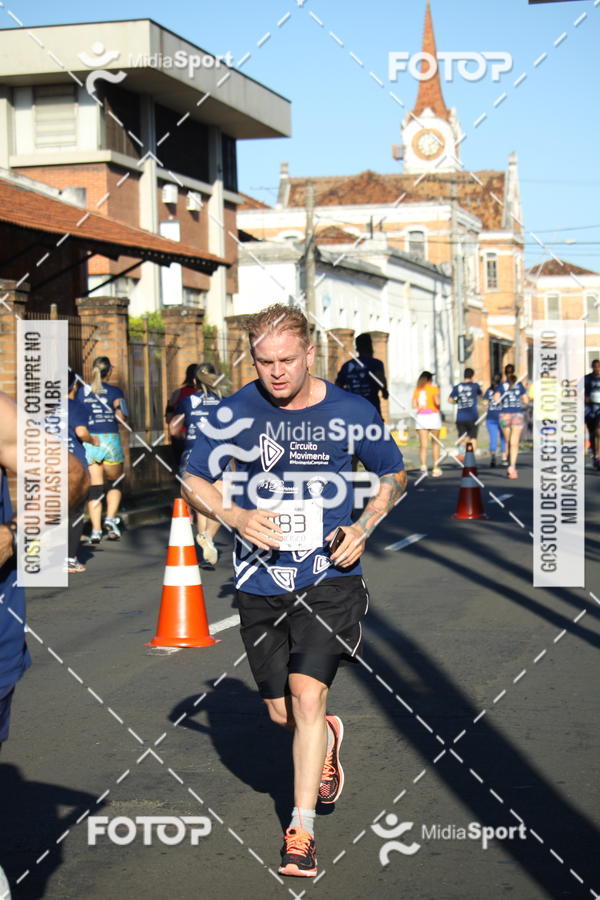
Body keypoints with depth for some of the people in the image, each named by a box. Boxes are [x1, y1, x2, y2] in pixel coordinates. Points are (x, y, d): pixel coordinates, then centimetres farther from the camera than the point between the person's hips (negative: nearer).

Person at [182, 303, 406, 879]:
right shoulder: (234, 412, -5)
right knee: (281, 712, 10)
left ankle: (301, 829, 1)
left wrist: (363, 528, -5)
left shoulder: (352, 413, -5)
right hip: (260, 583, 2)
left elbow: (394, 475, 11)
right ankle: (326, 737, 47)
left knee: (307, 694, -14)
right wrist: (233, 516, -16)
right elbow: (193, 481, 4)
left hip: (328, 577, -2)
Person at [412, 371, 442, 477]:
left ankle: (423, 464, -24)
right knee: (435, 443, 11)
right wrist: (438, 405, 6)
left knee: (423, 444, -1)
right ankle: (435, 468, 11)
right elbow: (437, 402, -15)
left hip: (421, 416, 2)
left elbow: (414, 405, 2)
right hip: (433, 415, -2)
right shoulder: (434, 388, -2)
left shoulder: (417, 390, 8)